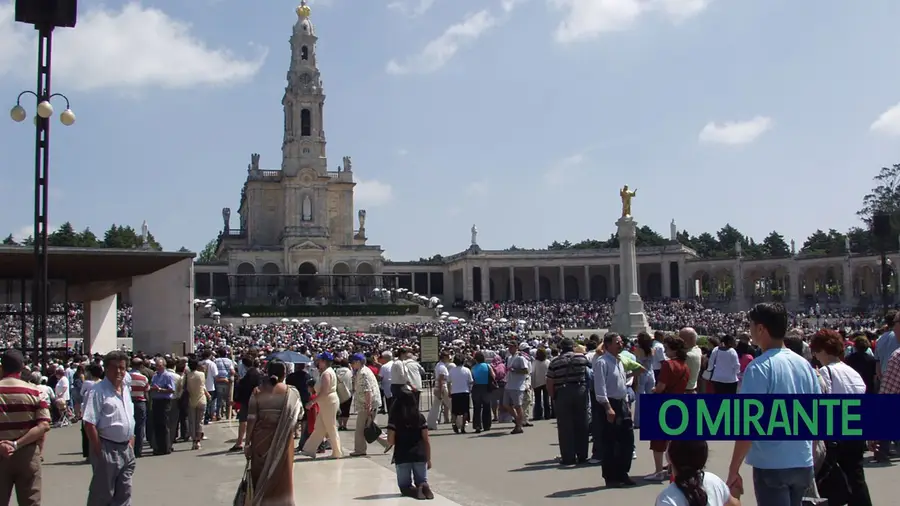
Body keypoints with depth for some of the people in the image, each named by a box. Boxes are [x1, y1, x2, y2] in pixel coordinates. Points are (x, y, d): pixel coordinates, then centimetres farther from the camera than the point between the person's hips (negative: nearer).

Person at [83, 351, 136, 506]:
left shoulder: (126, 390, 13)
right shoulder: (98, 391, -12)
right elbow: (89, 424, -17)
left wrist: (131, 443, 13)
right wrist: (99, 450, -18)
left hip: (126, 449, 8)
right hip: (107, 448, -7)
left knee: (124, 493, 12)